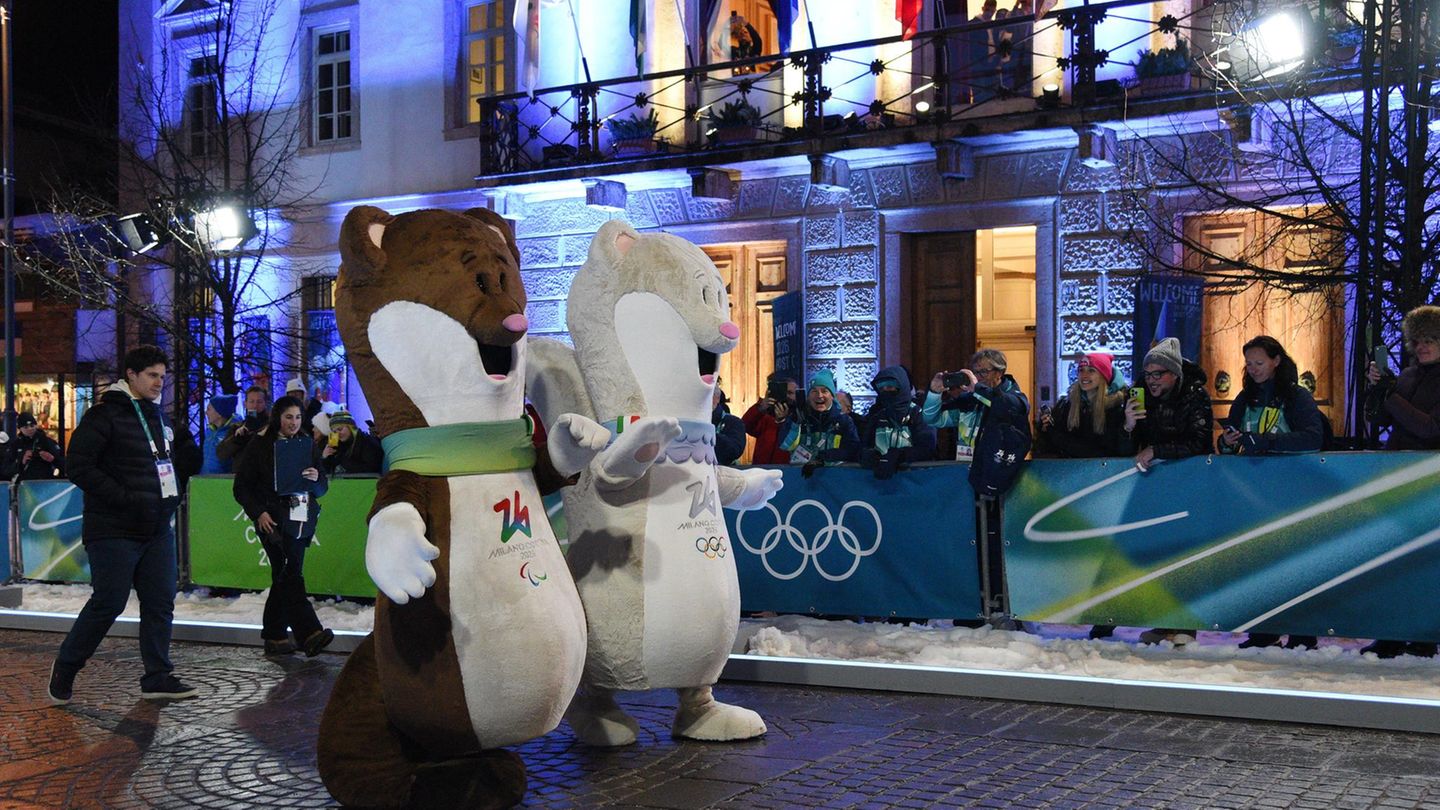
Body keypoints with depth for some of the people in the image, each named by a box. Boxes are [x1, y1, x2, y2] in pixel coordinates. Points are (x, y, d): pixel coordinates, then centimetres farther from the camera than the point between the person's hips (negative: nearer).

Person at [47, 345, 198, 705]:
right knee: (108, 602, -4)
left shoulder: (155, 415, 16)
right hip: (114, 530, -8)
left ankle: (158, 677, 13)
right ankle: (64, 669, 15)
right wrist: (125, 498, -19)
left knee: (161, 603, 5)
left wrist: (173, 493, 11)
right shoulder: (105, 415, -10)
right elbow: (79, 467, -16)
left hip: (157, 529, 8)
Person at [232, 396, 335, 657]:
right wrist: (258, 513, -12)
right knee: (290, 575, -16)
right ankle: (309, 633, -26)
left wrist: (316, 479, -8)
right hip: (273, 519, -5)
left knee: (285, 577, 9)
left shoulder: (307, 445, 12)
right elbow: (242, 487, 1)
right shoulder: (260, 446, 0)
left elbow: (322, 487, 15)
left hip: (302, 519, 5)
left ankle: (274, 636, 18)